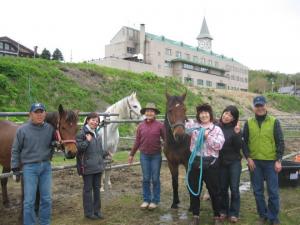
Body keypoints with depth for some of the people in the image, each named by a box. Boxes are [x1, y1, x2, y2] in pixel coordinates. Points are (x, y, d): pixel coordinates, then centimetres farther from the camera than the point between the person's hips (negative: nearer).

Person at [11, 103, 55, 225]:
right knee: (29, 201, 1)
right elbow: (15, 150, 1)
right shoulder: (22, 129, -6)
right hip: (30, 167, -2)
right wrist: (15, 168, 0)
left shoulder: (50, 128, -1)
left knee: (46, 199, 11)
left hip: (46, 166, 3)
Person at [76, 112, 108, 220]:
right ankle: (88, 212, 16)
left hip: (98, 166, 7)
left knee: (97, 188, 14)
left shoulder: (97, 134, 12)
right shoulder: (82, 133, -11)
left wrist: (106, 153, 14)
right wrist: (87, 141, -23)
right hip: (87, 167, -7)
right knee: (88, 189, 4)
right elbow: (78, 148, -16)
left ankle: (97, 210, 26)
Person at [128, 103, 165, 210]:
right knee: (146, 179, 10)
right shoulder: (141, 126, 2)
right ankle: (146, 199, 23)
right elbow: (137, 142, 7)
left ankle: (155, 200, 21)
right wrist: (131, 154, 9)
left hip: (156, 155, -2)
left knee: (155, 179, 7)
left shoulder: (160, 125, -6)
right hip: (144, 155, 2)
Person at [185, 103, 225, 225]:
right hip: (196, 162, 2)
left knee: (214, 191, 9)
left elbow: (219, 146, -8)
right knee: (194, 190, 10)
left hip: (211, 163, -1)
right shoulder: (194, 126, 5)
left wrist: (208, 136, -16)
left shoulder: (216, 129, 1)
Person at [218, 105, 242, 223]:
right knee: (222, 188, 11)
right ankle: (223, 210, 27)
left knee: (234, 188, 3)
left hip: (234, 162, -2)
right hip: (221, 162, 2)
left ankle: (234, 213, 16)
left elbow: (238, 147, -14)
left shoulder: (235, 129, -9)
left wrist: (237, 133, -25)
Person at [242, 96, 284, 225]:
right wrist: (248, 158, -4)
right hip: (254, 162, 2)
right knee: (258, 191, 9)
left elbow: (280, 142, -1)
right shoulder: (248, 123, 3)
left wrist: (278, 160, -6)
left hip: (270, 162, -1)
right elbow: (244, 142, 5)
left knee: (273, 191, 4)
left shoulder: (274, 122, -1)